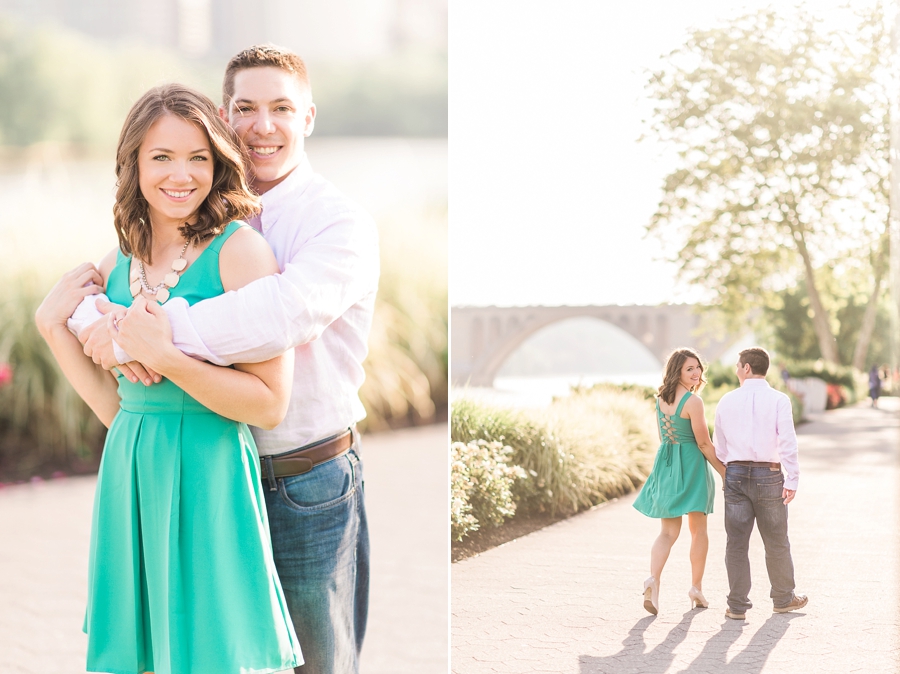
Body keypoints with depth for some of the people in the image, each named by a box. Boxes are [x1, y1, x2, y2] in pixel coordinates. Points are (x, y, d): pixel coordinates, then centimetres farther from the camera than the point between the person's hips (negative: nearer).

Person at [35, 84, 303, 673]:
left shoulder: (238, 249, -10)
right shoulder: (116, 267, 8)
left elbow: (271, 404, -15)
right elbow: (116, 408, 9)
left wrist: (165, 357, -23)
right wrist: (54, 326, 3)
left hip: (208, 475, -5)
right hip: (128, 476, 6)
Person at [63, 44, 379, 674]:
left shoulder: (341, 221, -10)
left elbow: (288, 312, -30)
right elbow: (84, 292, 4)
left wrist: (157, 330, -27)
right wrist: (117, 334, -18)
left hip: (307, 484, -5)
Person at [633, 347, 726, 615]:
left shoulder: (660, 398, 5)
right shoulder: (693, 401, -16)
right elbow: (704, 444, -14)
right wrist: (724, 472, -4)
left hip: (665, 464, 6)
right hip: (691, 465, -6)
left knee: (668, 531, 6)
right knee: (698, 529, 12)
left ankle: (653, 578, -18)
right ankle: (696, 587, 20)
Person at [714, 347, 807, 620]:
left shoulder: (727, 401, 4)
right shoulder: (778, 400, -5)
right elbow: (787, 441, -12)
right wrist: (792, 480, -9)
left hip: (735, 474, 2)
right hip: (768, 475, -2)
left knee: (736, 542, 5)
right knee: (776, 541, 12)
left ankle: (737, 605, 5)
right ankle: (783, 598, 26)